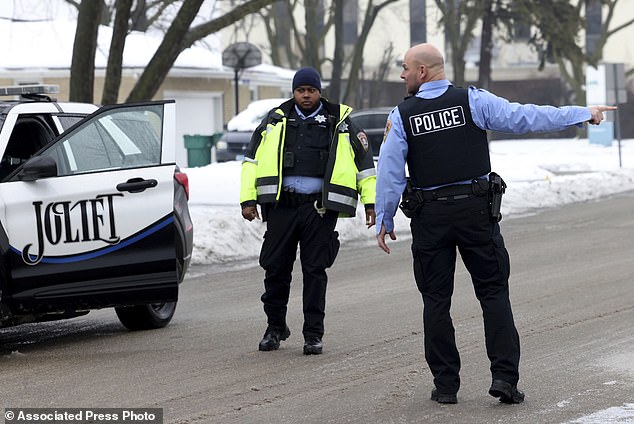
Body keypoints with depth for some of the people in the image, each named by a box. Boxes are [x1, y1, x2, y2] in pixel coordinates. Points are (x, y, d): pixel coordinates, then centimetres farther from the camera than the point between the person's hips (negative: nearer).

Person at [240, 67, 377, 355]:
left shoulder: (339, 122, 9)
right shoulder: (275, 120, 11)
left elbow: (364, 161, 12)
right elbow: (252, 159, 14)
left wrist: (370, 201, 6)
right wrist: (248, 199, 6)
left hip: (319, 207, -1)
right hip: (281, 204, 2)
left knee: (315, 270, -1)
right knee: (275, 268, 3)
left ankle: (313, 334, 6)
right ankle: (275, 327, 20)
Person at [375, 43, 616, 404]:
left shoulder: (402, 116, 0)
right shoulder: (472, 101, -2)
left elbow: (390, 171, -1)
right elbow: (525, 117, -5)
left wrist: (385, 220, 8)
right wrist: (584, 114, 2)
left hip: (430, 218, 0)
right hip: (477, 211, 0)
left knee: (436, 300, 8)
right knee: (494, 293, 6)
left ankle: (446, 385, 7)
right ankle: (505, 376, -3)